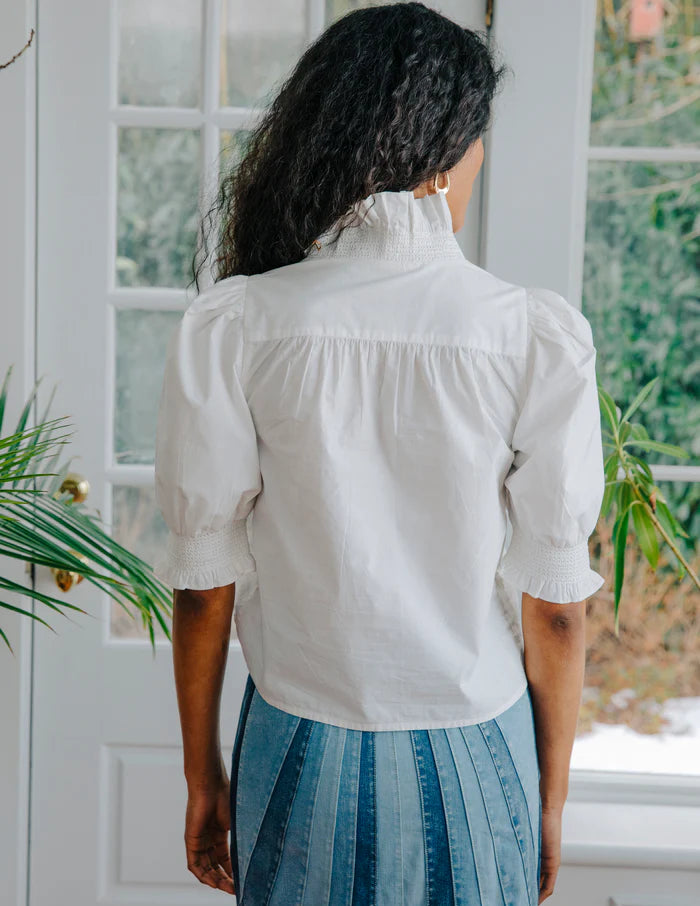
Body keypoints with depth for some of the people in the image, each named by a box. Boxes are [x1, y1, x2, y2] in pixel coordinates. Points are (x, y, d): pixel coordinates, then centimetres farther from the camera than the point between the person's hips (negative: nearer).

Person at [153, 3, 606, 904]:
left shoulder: (229, 328, -11)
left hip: (301, 760, 1)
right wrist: (550, 797, 7)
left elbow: (204, 585, -6)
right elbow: (554, 607, -8)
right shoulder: (541, 336, -13)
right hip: (472, 761, 0)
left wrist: (203, 777, 9)